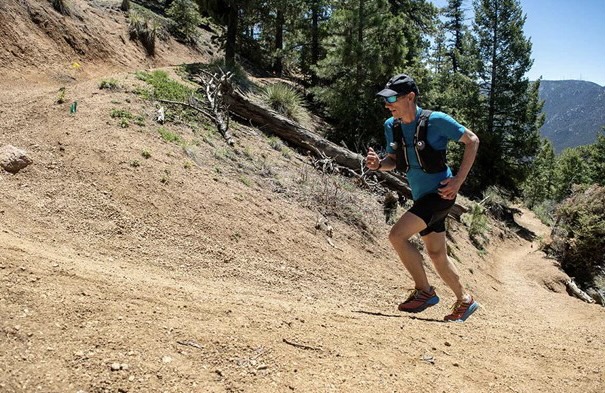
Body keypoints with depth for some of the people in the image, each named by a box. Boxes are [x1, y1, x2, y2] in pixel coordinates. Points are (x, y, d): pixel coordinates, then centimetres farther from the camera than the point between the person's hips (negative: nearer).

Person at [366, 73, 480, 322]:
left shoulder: (436, 120, -17)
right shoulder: (391, 126, 2)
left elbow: (472, 141, -8)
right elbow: (394, 160, 13)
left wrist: (459, 179, -15)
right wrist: (378, 164, -10)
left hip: (441, 194, -7)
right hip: (422, 197, 8)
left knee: (397, 235, -20)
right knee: (437, 255, 15)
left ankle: (424, 291, -3)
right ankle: (464, 300, 35)